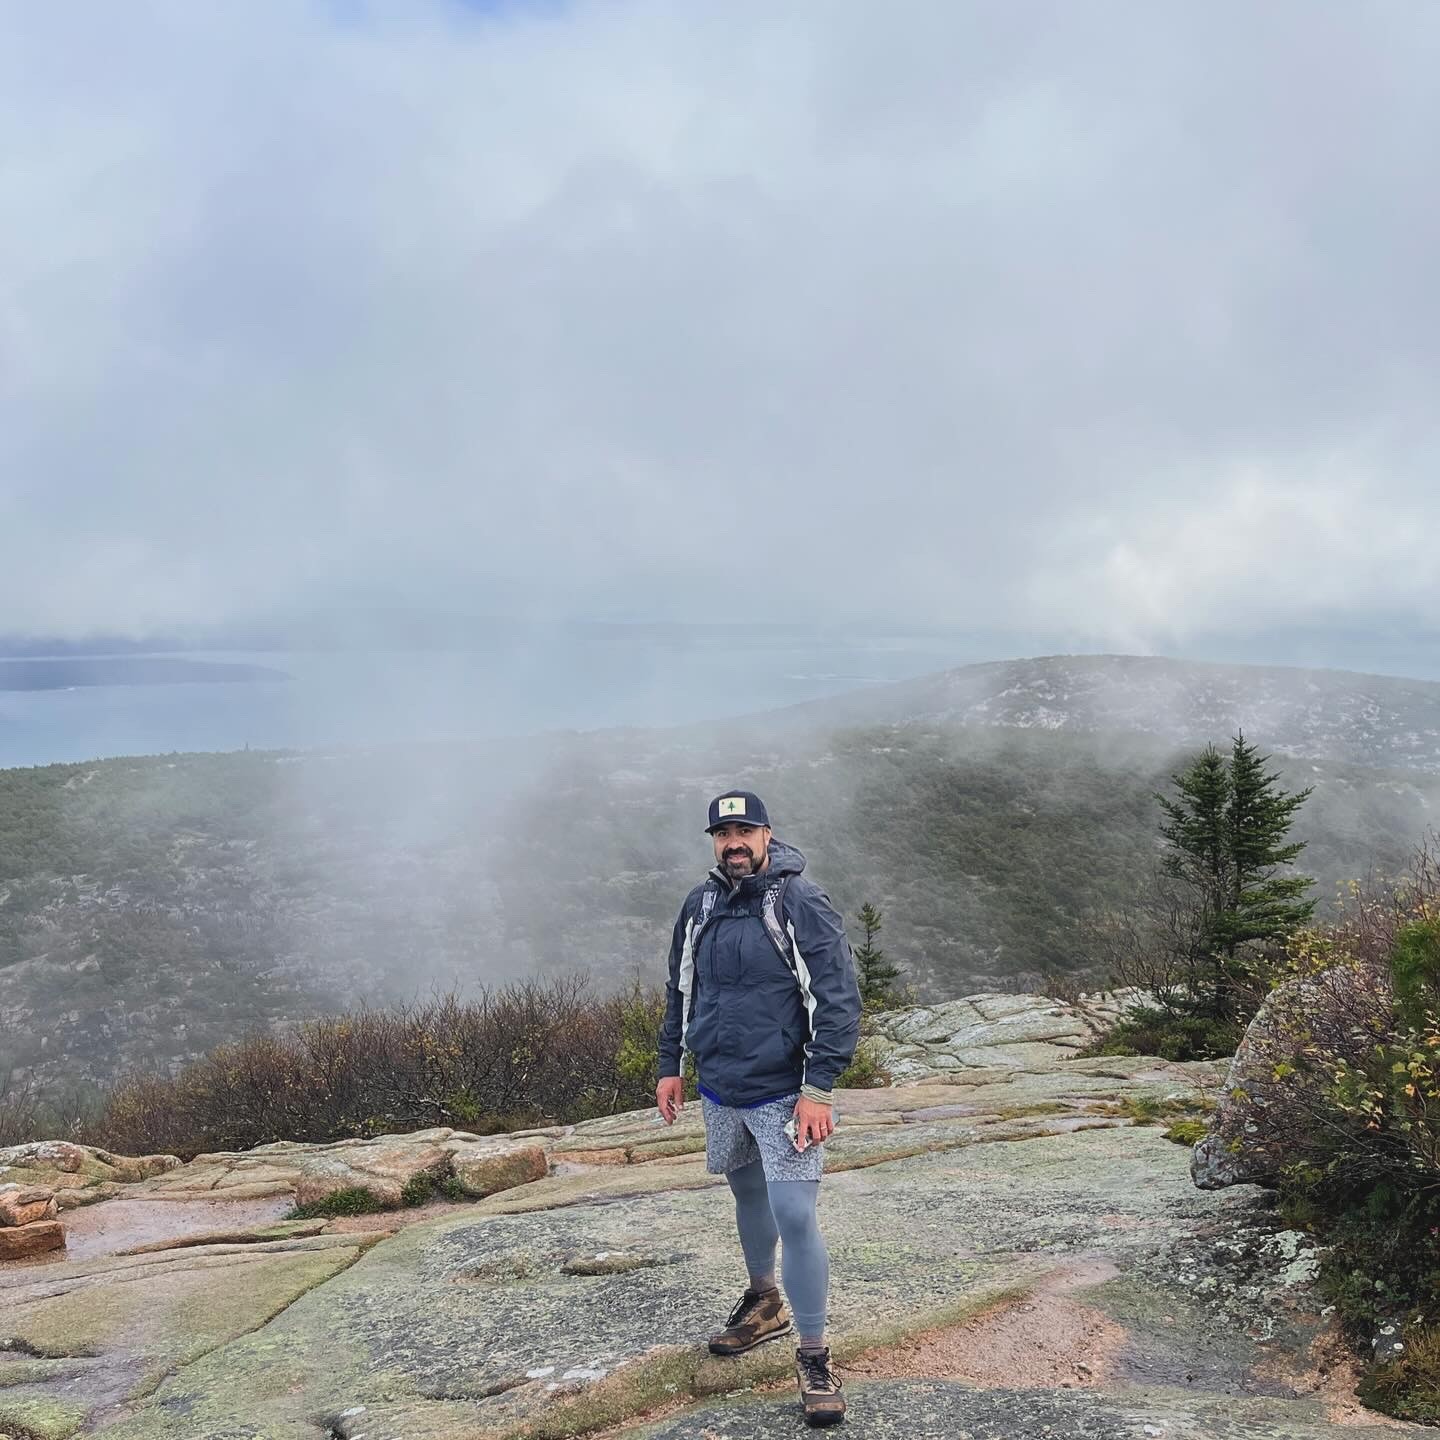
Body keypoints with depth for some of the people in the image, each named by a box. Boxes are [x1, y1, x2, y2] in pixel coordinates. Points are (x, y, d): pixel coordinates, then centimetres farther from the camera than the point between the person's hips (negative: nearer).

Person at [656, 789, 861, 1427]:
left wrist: (818, 1091, -21)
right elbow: (681, 988, 15)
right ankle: (763, 1302, 45)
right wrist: (669, 1065, 12)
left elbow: (837, 1000, -17)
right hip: (719, 1091, 6)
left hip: (782, 1094, -6)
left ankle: (814, 1356, 3)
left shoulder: (802, 903, -15)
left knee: (794, 1217, -11)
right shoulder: (701, 903, 3)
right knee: (748, 1195, 23)